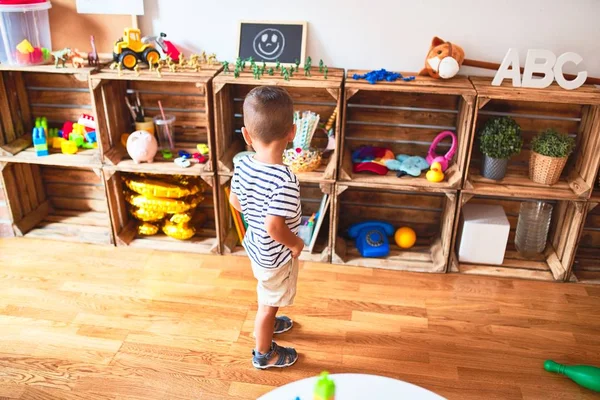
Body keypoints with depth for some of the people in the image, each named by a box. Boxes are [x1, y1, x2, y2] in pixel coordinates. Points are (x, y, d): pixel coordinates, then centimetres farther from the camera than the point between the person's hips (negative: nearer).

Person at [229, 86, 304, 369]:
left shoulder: (242, 166, -12)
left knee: (267, 297, 33)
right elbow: (275, 228, -36)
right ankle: (263, 354, 38)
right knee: (269, 303, 16)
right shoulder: (285, 180, -35)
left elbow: (235, 201, 2)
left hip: (256, 245, 7)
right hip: (276, 253, -7)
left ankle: (268, 324, 59)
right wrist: (296, 244, -17)